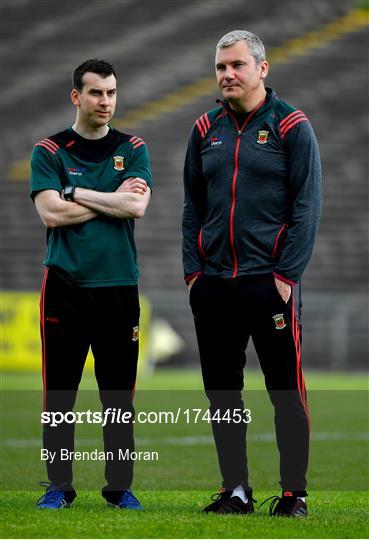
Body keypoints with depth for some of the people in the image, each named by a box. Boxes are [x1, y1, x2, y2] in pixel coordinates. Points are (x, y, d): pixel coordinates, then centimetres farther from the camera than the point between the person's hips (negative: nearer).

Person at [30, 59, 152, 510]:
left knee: (119, 392, 3)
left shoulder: (132, 150, 8)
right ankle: (58, 485, 9)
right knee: (59, 389, 1)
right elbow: (51, 214, -10)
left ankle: (120, 486, 12)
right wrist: (112, 199, -6)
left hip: (119, 286, 1)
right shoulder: (49, 151, 4)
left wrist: (77, 193, -8)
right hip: (64, 286, -1)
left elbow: (137, 206, -8)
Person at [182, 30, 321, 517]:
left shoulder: (291, 126, -2)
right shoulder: (206, 130, 11)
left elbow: (307, 204, -5)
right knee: (221, 392, 8)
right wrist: (193, 270, 6)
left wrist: (287, 274, -11)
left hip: (270, 282, -5)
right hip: (213, 284, 5)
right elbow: (192, 206, 15)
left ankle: (294, 493, 4)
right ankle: (236, 490, 17)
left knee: (286, 390, -2)